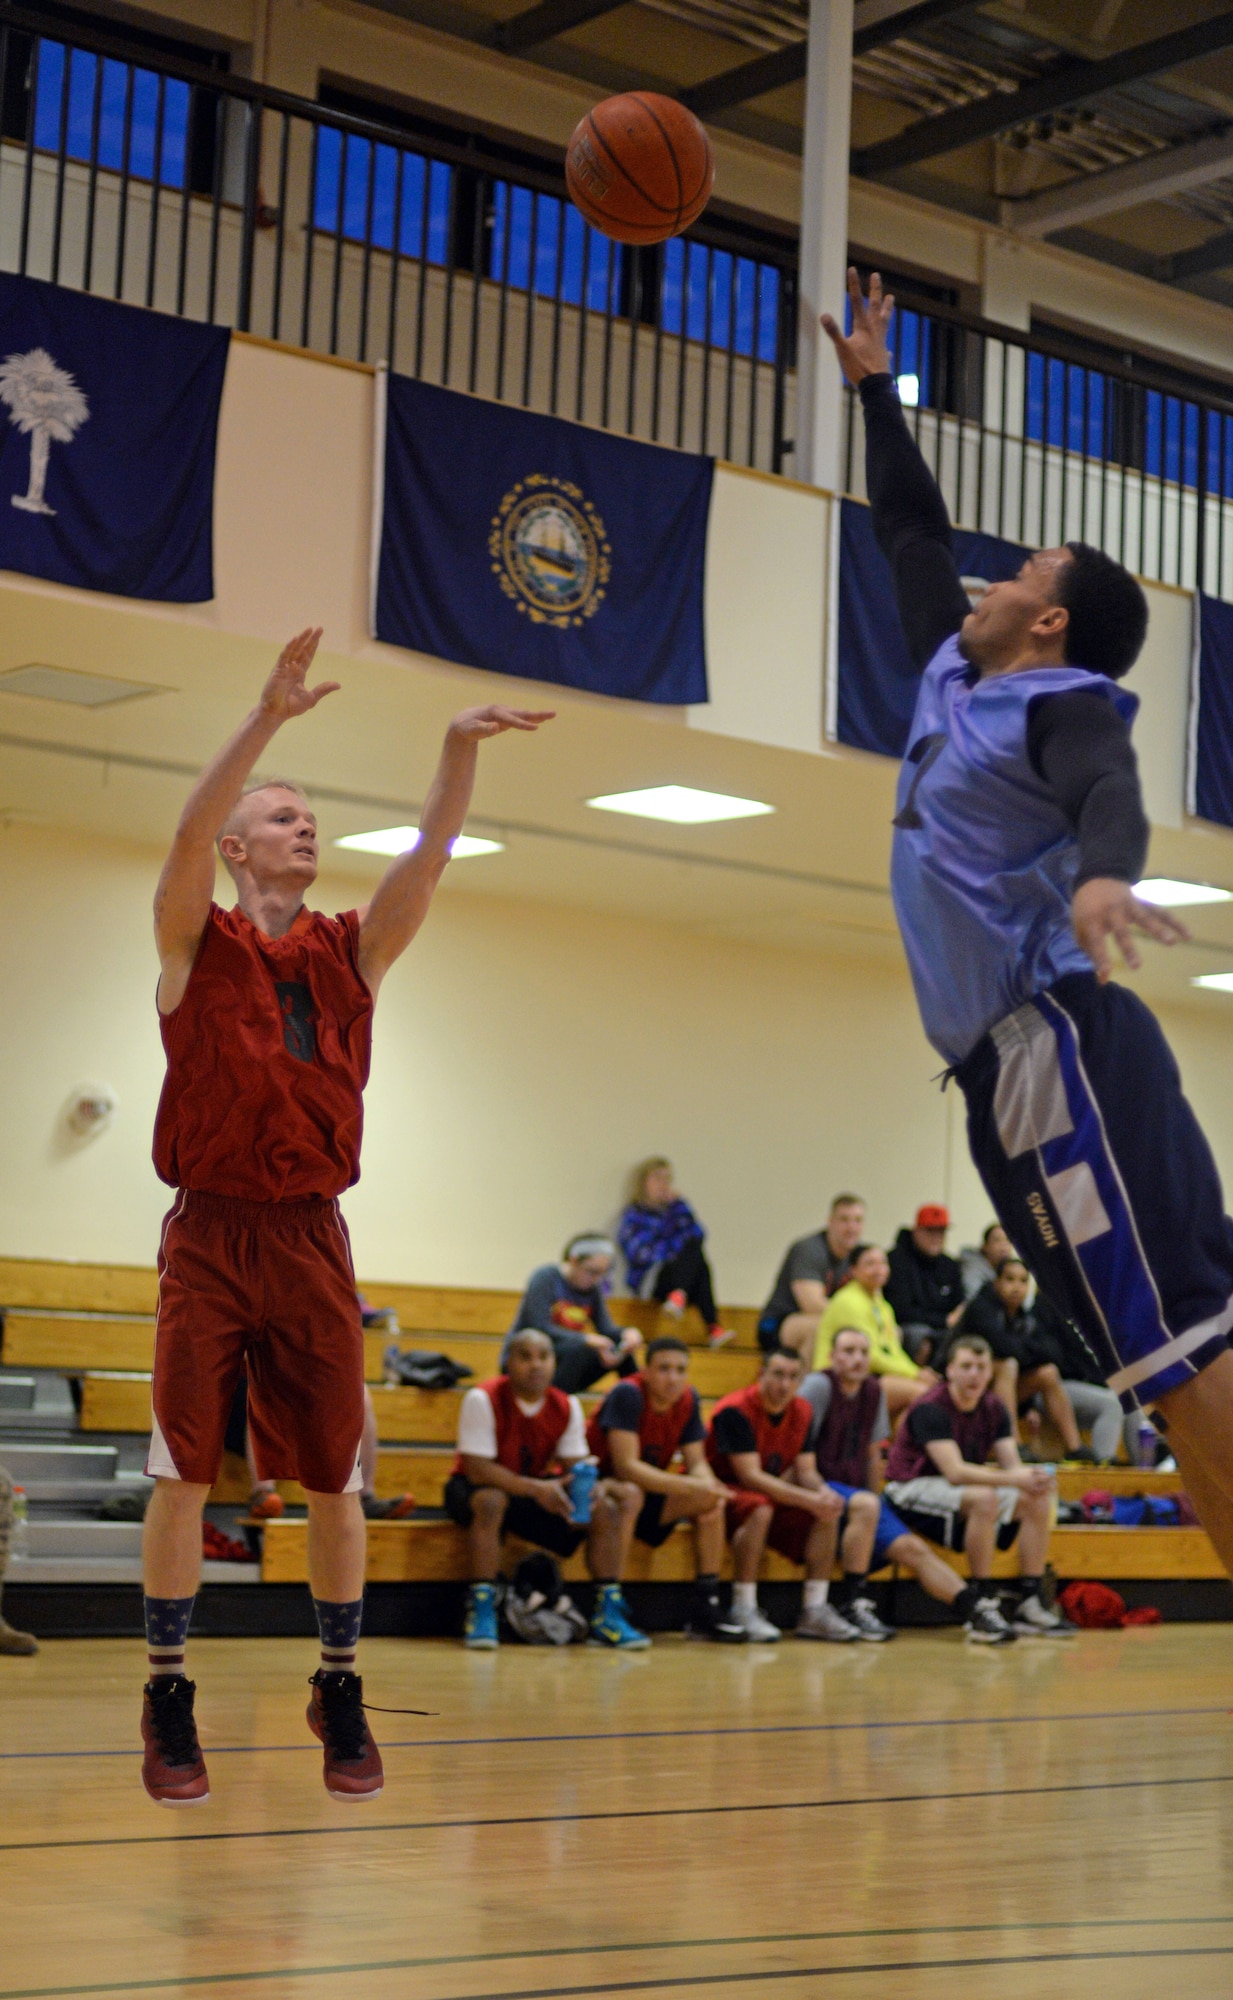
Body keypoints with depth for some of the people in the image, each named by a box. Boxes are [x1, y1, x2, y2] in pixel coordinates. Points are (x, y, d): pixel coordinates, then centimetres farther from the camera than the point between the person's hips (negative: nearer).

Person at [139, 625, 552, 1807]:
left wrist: (459, 753, -16)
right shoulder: (198, 944, 1)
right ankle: (167, 1699, 8)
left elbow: (429, 858, -1)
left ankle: (339, 1691, 17)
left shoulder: (352, 951, 11)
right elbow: (188, 833, -17)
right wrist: (268, 718, -26)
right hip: (211, 1233, -3)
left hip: (312, 1239, 3)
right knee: (183, 1475, -2)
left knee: (333, 1479, 4)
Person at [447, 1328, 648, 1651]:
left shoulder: (567, 1406, -5)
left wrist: (589, 1488, -31)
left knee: (607, 1511, -12)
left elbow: (574, 1466, -5)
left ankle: (607, 1617, -6)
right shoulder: (483, 1400, -21)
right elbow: (476, 1469, -27)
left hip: (536, 1487, 5)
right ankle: (481, 1611, -33)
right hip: (476, 1488, -5)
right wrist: (536, 1489, -38)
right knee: (490, 1501, -41)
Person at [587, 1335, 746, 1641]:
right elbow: (626, 1466, -30)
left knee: (709, 1501, -13)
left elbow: (696, 1461, 0)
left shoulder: (688, 1399, -2)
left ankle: (706, 1609, -9)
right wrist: (690, 1486, -37)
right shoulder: (628, 1395, -23)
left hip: (647, 1489, 7)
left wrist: (709, 1489, -25)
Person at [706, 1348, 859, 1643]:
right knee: (759, 1508, -38)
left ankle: (814, 1611, -12)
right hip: (721, 1493, -7)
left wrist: (825, 1493, -23)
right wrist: (810, 1500, -31)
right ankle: (744, 1611, -31)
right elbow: (751, 1476, -26)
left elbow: (806, 1470, 2)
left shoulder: (801, 1411, 2)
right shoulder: (735, 1411, -21)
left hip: (771, 1495, 7)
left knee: (828, 1512, -13)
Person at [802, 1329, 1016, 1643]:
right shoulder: (819, 1385, -9)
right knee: (864, 1505, -36)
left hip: (857, 1492, 7)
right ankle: (855, 1605, -31)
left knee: (913, 1548, -8)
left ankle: (977, 1611, -14)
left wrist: (876, 1497, 11)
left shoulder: (873, 1391, 13)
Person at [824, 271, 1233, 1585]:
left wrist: (1101, 875, -46)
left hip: (1063, 1045, -9)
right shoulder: (956, 679, 21)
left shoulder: (1062, 705, -3)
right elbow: (910, 530, 34)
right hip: (1010, 1063, 9)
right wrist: (872, 385, 38)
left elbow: (1112, 798, -25)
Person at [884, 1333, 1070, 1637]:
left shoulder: (994, 1409, 3)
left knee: (1038, 1501, -9)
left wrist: (1035, 1477, -29)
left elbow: (1013, 1466, -4)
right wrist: (1015, 1479, -38)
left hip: (963, 1490, 8)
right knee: (984, 1499, -35)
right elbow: (955, 1472, -30)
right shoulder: (931, 1409, -20)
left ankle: (1029, 1604, -10)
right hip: (912, 1490, -8)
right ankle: (983, 1605, -28)